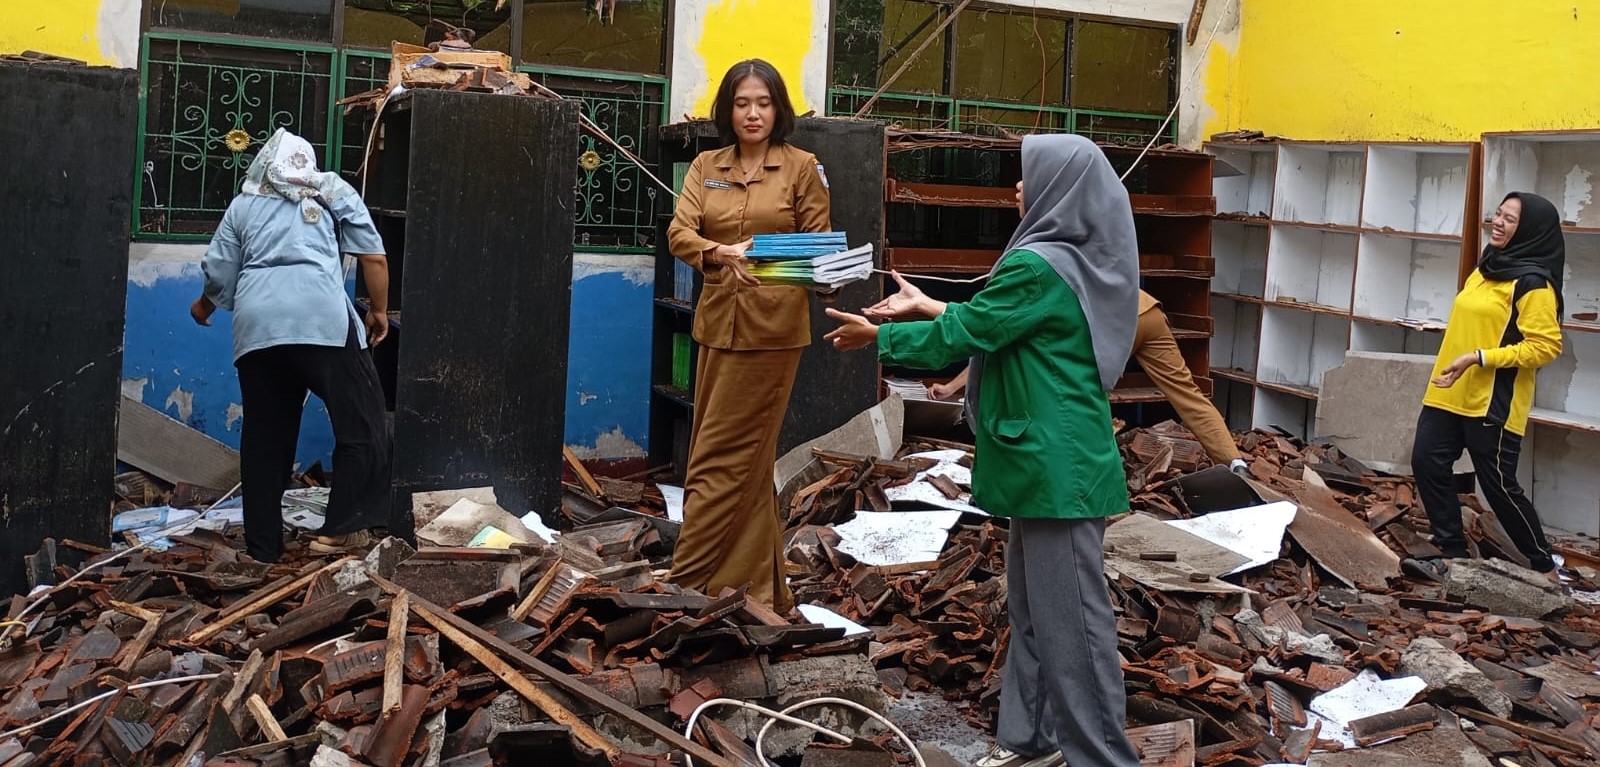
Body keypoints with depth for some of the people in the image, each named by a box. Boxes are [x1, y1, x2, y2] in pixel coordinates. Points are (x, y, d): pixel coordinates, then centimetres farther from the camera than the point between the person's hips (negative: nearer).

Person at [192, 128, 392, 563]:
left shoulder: (243, 204, 25)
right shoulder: (332, 191, 19)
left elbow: (219, 271, 22)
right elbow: (373, 256, 12)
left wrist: (205, 305, 42)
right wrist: (379, 310, 24)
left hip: (256, 326, 4)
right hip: (322, 319, -4)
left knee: (265, 437, 11)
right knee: (362, 426, 2)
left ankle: (262, 547, 15)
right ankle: (341, 530, -5)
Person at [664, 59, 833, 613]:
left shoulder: (802, 167, -1)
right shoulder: (706, 166, 10)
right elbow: (679, 233, -2)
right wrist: (723, 251, -22)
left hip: (773, 326, -5)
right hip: (718, 322, 5)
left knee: (721, 458, -4)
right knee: (749, 459, 11)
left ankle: (690, 583, 3)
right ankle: (755, 584, 21)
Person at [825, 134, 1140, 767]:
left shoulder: (1038, 267, -19)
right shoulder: (1082, 261, 10)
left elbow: (961, 336, -11)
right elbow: (992, 323, 21)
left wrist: (880, 336, 2)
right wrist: (931, 308, 22)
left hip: (1057, 464, -10)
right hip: (1052, 458, 10)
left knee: (1069, 614, -2)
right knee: (1033, 606, 17)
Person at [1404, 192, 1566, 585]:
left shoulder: (1533, 283, -13)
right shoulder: (1485, 269, 14)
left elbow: (1545, 347, -20)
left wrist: (1479, 358, -24)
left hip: (1493, 402, -9)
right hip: (1450, 394, 9)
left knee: (1498, 485, -3)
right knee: (1427, 464, 2)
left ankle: (1546, 567, 15)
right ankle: (1453, 553, 11)